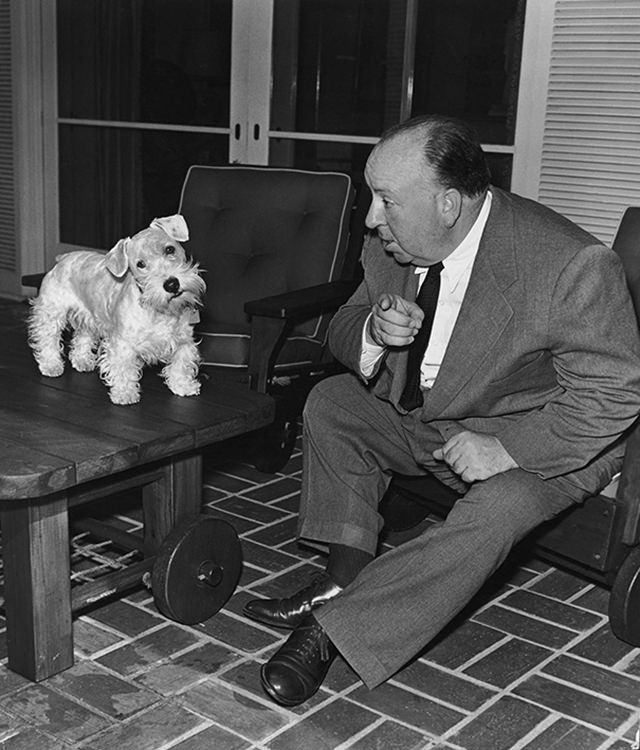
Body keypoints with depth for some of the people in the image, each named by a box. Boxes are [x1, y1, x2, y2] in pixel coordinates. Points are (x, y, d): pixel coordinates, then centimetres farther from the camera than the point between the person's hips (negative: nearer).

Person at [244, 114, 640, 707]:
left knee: (497, 509, -34)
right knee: (331, 401, -4)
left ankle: (334, 629, -25)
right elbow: (340, 334, 4)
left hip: (533, 438, -6)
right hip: (421, 416, 7)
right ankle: (346, 580, -7)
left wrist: (509, 449, -32)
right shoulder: (390, 246, -9)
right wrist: (373, 331, -22)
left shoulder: (570, 265, -29)